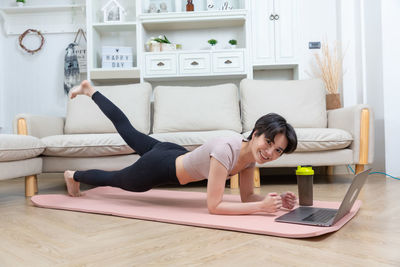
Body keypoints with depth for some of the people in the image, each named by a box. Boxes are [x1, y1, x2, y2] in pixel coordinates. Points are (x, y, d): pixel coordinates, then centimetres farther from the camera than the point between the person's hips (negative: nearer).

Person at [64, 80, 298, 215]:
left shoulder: (251, 152, -14)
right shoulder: (226, 151, -39)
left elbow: (247, 196, -7)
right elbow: (214, 206, -36)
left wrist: (276, 200, -24)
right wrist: (262, 207, -39)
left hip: (175, 154, 7)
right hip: (158, 168, -7)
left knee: (129, 133, 29)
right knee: (114, 179, 23)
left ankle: (90, 91, 50)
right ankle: (74, 176, 55)